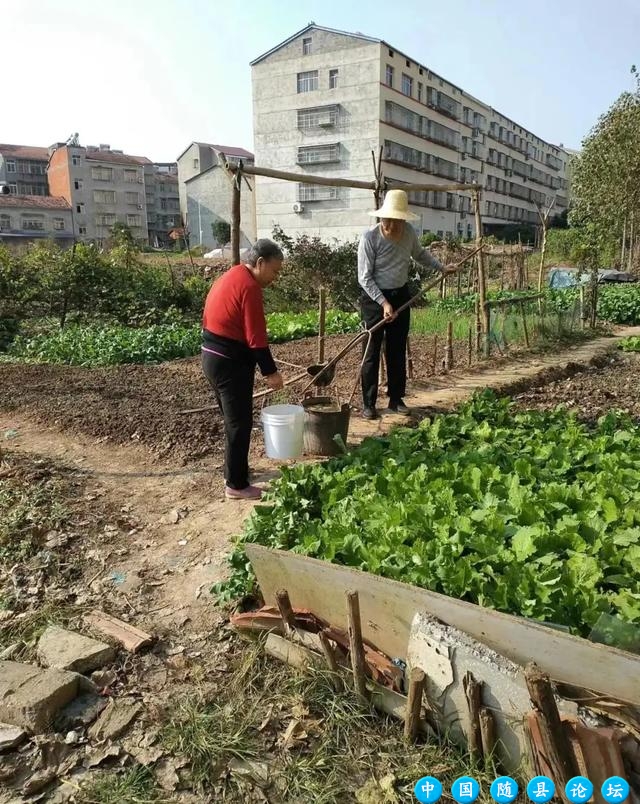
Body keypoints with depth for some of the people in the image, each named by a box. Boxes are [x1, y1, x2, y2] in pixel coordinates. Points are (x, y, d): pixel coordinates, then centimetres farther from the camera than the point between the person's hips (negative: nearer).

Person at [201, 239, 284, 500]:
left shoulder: (229, 277, 14)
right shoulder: (249, 286, -16)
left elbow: (208, 320, 19)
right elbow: (255, 337, -19)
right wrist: (270, 372, -12)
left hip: (212, 356, 10)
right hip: (230, 362, -10)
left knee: (233, 419, 19)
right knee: (240, 422, -1)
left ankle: (234, 473, 31)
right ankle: (236, 485, 8)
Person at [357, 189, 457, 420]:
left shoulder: (409, 233, -3)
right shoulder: (370, 238, -18)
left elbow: (420, 254, 20)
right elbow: (364, 278, -17)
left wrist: (441, 267, 17)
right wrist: (383, 302, -23)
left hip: (401, 296, 5)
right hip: (375, 299, -5)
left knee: (397, 351, 9)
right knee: (371, 352, -3)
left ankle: (396, 400, 19)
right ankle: (368, 404, 5)